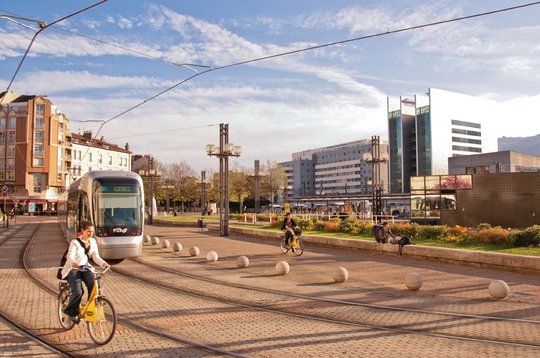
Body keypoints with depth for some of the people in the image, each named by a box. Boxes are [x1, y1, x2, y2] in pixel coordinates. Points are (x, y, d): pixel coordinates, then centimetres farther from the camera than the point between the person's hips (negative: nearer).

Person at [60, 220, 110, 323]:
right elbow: (70, 257, -25)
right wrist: (74, 263, -49)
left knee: (93, 284, -26)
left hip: (85, 268, 4)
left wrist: (103, 263, -22)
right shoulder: (75, 242, -13)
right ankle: (71, 312, 4)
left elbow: (96, 257, 0)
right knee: (78, 292, -23)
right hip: (73, 269, -4)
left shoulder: (93, 242, 3)